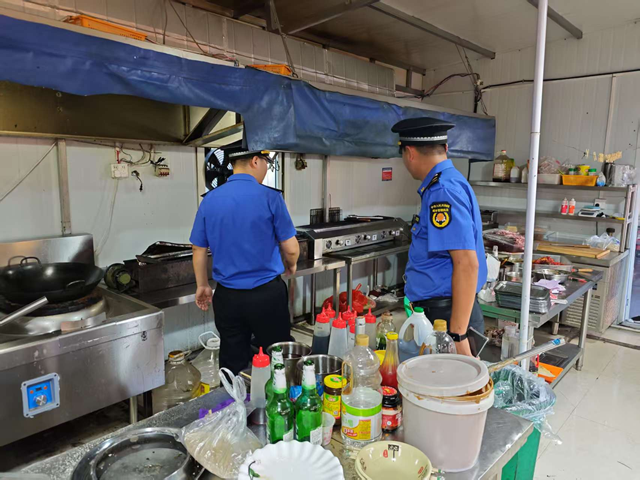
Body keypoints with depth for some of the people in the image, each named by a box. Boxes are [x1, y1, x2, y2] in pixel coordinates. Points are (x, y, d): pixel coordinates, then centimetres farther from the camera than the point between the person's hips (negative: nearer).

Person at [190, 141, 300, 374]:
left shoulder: (210, 200, 0)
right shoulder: (270, 197, -11)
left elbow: (199, 251, 7)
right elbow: (291, 249, -8)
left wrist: (202, 286, 21)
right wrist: (290, 266, 14)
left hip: (227, 296, 4)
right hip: (267, 294, -3)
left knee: (232, 365, 15)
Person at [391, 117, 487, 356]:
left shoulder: (443, 191, -19)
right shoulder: (449, 183, 11)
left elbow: (467, 265, -26)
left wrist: (458, 336, -24)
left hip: (445, 317, -9)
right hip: (440, 310, 9)